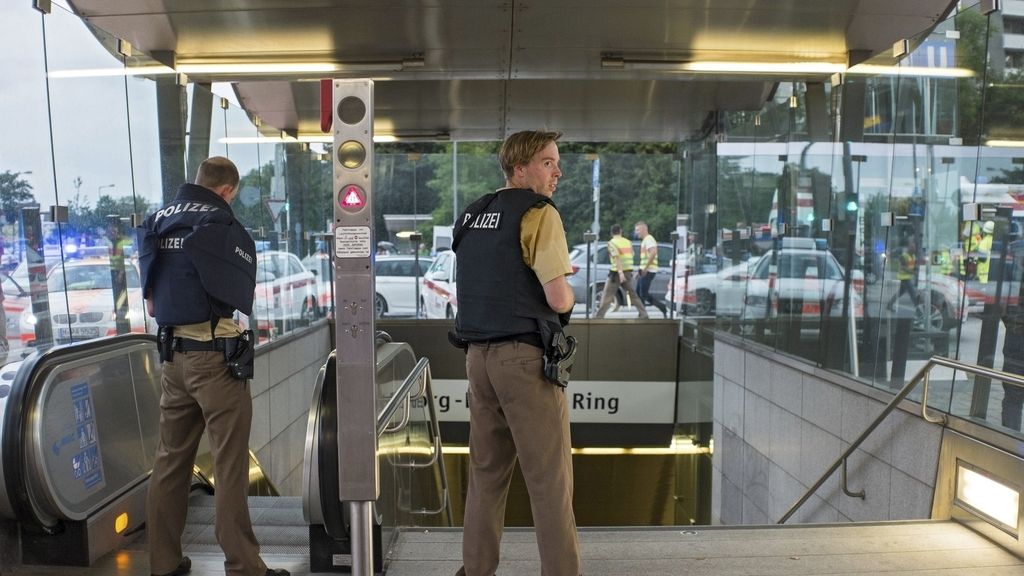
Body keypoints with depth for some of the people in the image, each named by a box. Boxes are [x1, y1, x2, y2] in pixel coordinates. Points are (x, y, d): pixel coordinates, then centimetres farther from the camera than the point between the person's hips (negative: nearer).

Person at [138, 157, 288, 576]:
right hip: (215, 355, -7)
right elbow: (242, 299, -7)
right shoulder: (222, 226, -11)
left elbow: (151, 302, 14)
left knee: (171, 461, 14)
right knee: (229, 467, 0)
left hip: (172, 353, 7)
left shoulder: (156, 222, 10)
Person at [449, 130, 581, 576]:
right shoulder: (539, 212, -9)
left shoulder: (471, 216, 14)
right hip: (524, 355, -7)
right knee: (550, 477, -1)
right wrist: (566, 289, 8)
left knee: (486, 471, 15)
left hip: (477, 354, 8)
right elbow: (559, 300, -15)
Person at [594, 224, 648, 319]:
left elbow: (617, 258, -21)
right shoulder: (628, 242, 10)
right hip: (628, 272, 5)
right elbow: (631, 256, 13)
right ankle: (644, 314, 11)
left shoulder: (612, 243, -9)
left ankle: (599, 316, -3)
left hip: (617, 273, -5)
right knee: (633, 295, 14)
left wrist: (620, 272, -29)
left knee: (607, 296, 0)